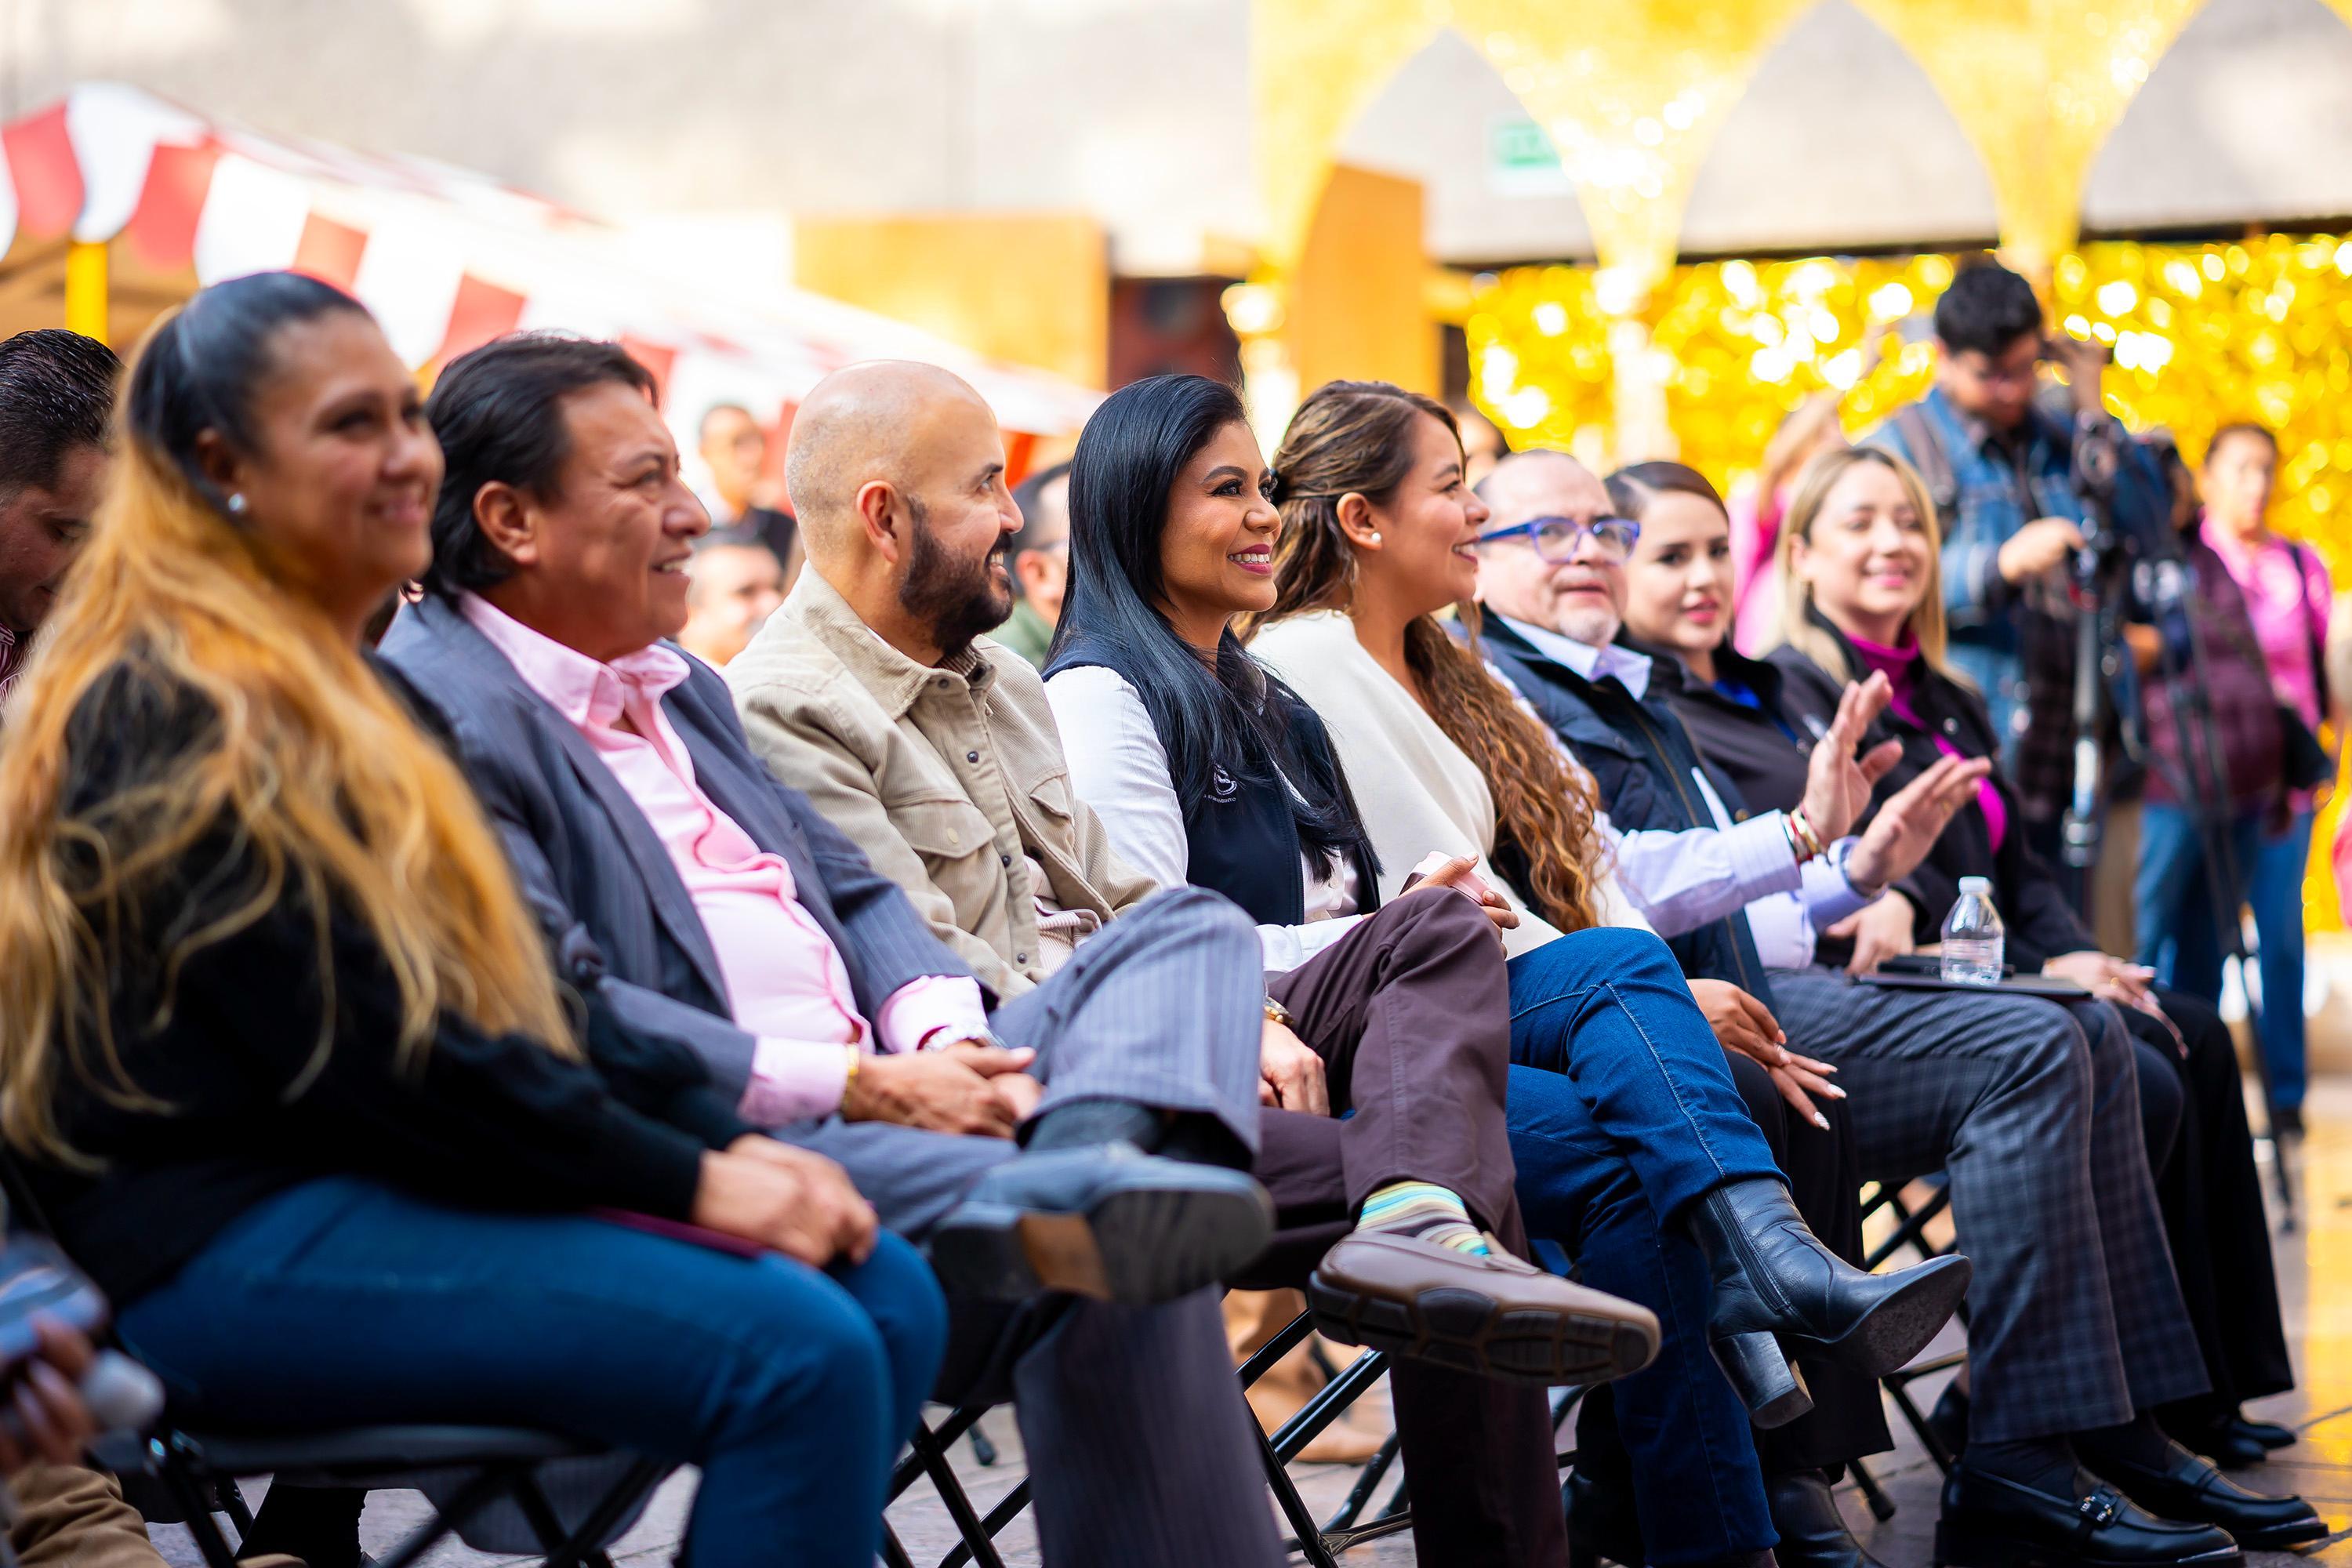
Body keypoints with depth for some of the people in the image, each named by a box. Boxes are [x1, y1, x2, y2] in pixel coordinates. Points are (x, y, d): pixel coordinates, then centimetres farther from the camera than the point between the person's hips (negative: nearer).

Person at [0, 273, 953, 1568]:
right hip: (240, 1253, -10)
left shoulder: (327, 686, 21)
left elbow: (514, 990, 18)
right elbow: (372, 1052, -18)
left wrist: (724, 1139, 4)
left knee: (884, 1293, -6)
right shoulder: (175, 722, -11)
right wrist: (687, 1181, -14)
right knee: (799, 1360, -24)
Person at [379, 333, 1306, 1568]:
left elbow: (848, 886, 22)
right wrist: (859, 1087, -21)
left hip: (885, 1105, 10)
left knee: (1187, 934, -5)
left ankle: (1085, 1161, -33)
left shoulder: (674, 682, 25)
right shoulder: (433, 711, -9)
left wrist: (944, 1035, -2)